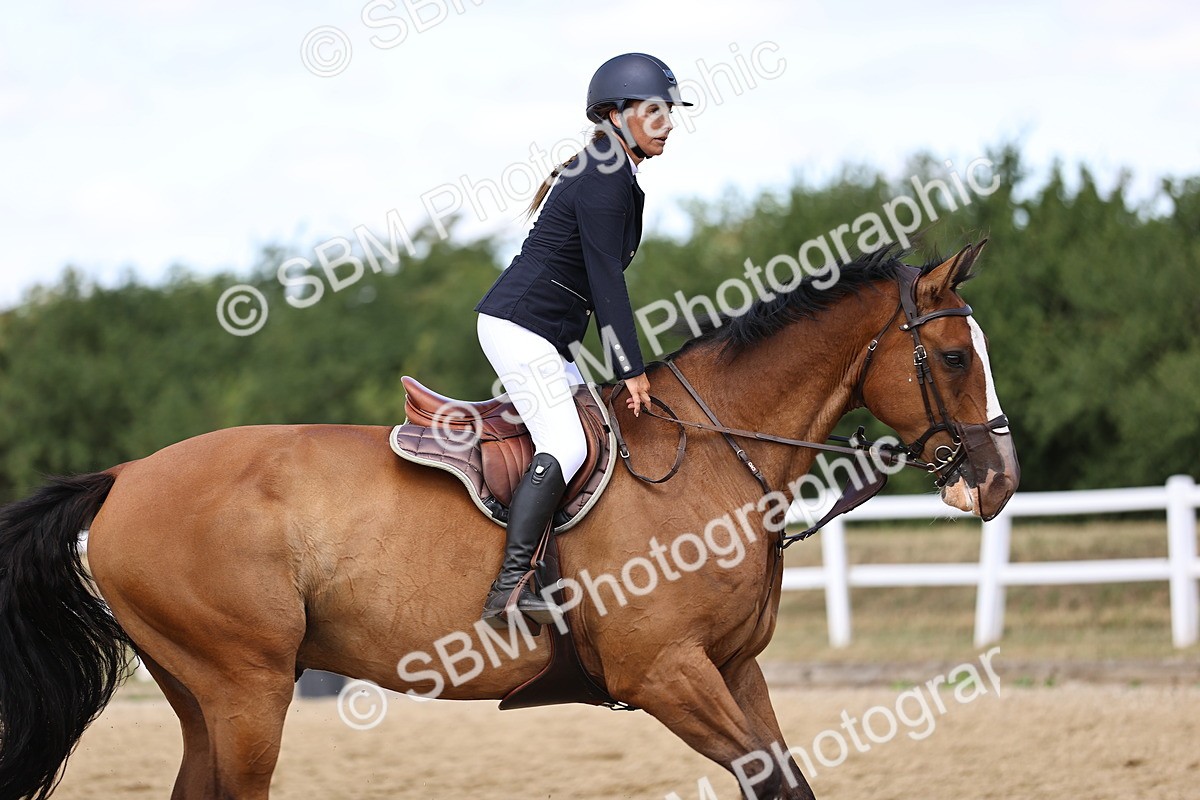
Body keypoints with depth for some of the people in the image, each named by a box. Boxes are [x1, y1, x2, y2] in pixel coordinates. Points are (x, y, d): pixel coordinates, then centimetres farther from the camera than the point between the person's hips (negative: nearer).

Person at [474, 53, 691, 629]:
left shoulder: (615, 179, 16)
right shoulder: (603, 182, -15)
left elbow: (601, 281, 20)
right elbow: (606, 283, -18)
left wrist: (628, 368, 18)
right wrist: (632, 370, -17)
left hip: (550, 337, 11)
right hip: (520, 326, -11)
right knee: (565, 447, -19)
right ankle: (507, 590, -25)